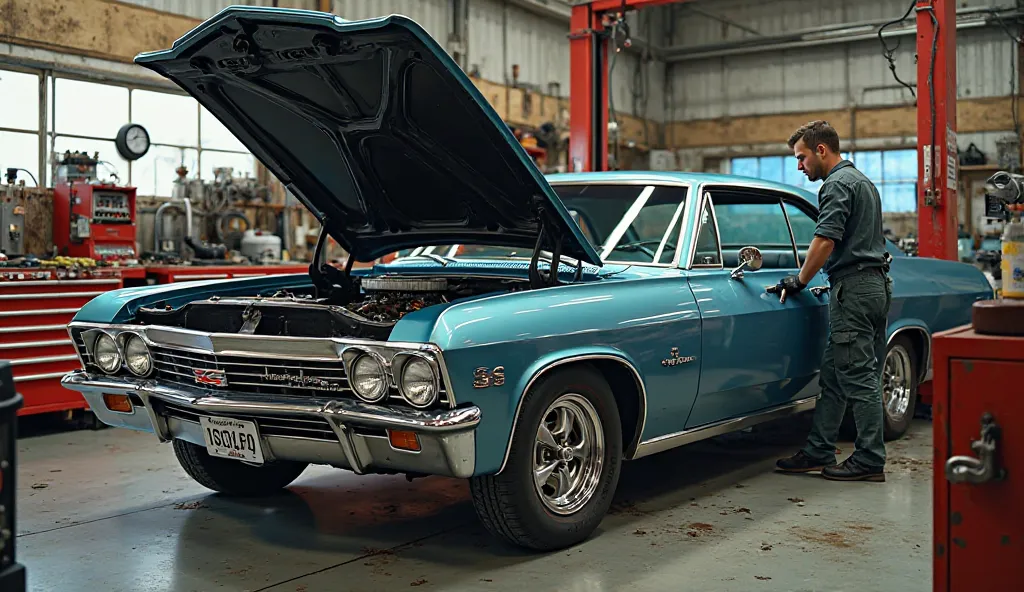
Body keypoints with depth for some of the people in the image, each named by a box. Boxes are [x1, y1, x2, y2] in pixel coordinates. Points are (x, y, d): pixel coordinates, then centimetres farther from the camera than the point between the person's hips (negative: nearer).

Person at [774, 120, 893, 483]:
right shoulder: (863, 181, 22)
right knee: (834, 375, 11)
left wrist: (799, 280, -9)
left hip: (854, 288, -10)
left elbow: (825, 241, -19)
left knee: (858, 377, -6)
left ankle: (870, 460, -1)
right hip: (876, 285, 10)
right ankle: (819, 453, 15)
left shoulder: (838, 184, -11)